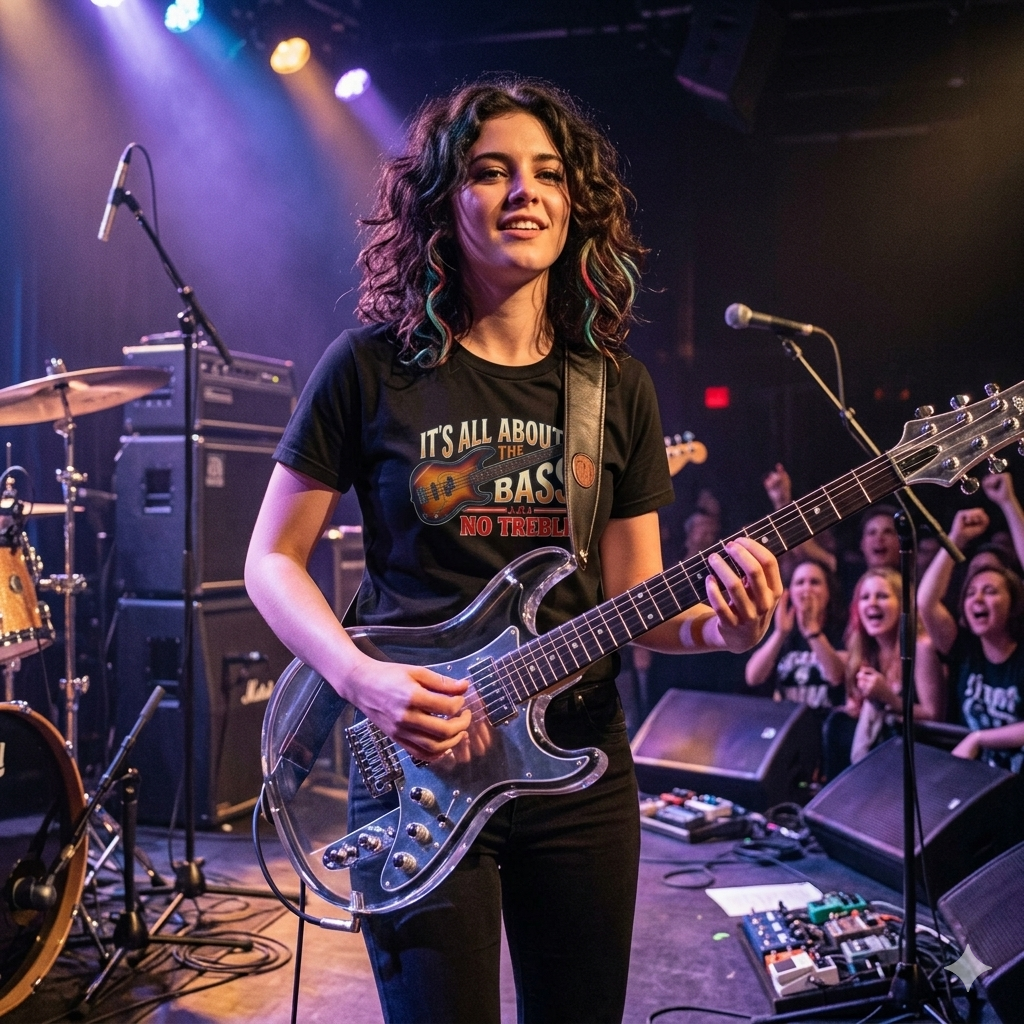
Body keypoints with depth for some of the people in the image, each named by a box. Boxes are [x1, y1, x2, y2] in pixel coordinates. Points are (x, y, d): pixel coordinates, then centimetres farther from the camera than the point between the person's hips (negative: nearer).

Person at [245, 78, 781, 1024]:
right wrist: (361, 677, -17)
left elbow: (633, 597, 6)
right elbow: (273, 560, -1)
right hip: (415, 767, -3)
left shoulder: (618, 385, 4)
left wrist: (718, 626, -15)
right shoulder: (375, 367, -6)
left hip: (580, 765, 4)